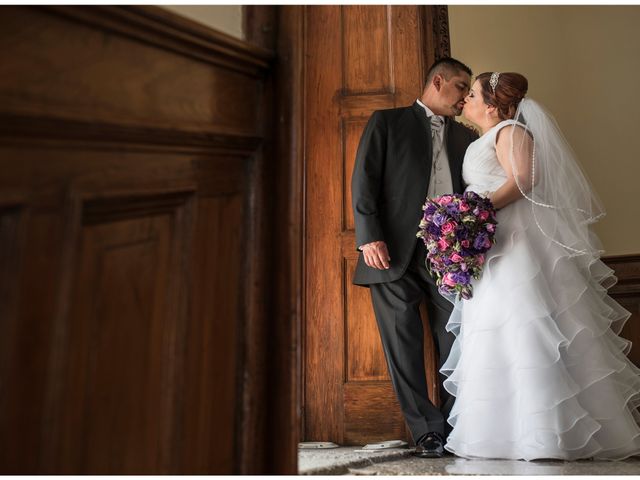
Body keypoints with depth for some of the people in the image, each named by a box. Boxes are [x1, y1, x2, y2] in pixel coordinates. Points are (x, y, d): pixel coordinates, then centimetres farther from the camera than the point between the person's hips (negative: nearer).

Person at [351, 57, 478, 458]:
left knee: (458, 343, 1)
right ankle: (428, 431, 11)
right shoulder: (387, 122, 10)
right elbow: (364, 181, 0)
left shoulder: (466, 137, 22)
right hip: (395, 252, -3)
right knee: (404, 345, -1)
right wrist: (370, 237, -12)